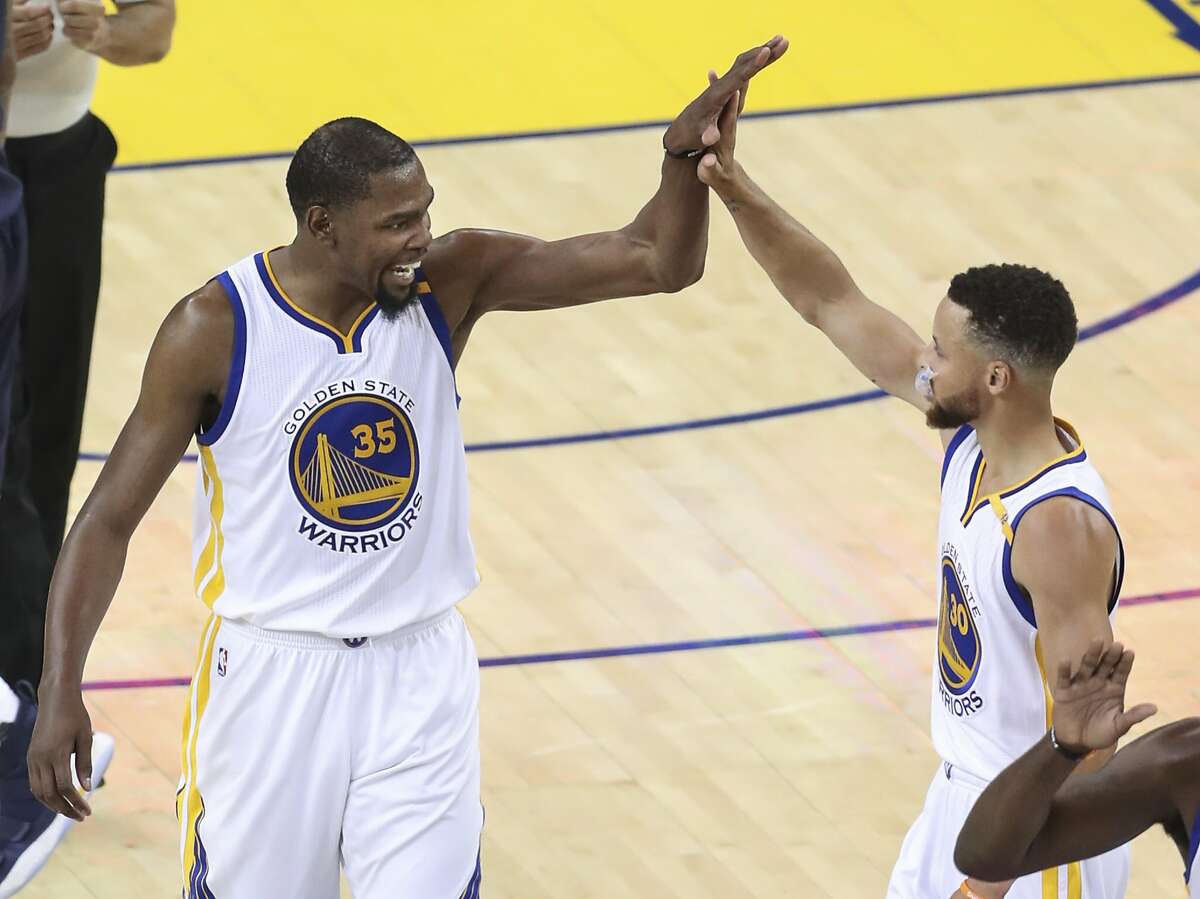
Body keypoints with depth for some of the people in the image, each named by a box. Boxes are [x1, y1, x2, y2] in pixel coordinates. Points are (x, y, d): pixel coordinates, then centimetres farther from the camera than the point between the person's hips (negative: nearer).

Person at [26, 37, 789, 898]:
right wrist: (60, 690, -16)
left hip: (420, 672, 1)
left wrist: (685, 153, -33)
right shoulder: (214, 330, -14)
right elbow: (110, 519, -8)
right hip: (272, 672, -1)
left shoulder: (452, 280, -8)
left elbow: (657, 261, -13)